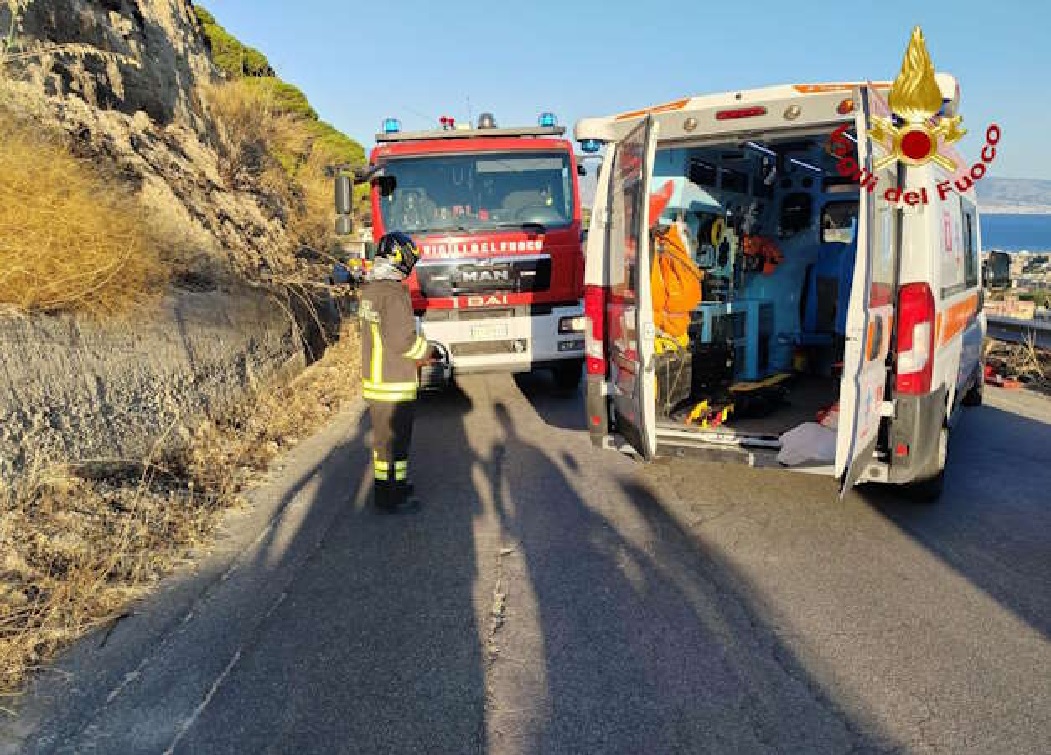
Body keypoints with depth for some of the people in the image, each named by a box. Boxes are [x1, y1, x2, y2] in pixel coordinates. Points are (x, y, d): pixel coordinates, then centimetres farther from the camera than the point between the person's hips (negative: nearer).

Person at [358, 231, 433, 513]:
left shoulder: (368, 290, 8)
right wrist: (426, 350, -5)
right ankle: (391, 497, 12)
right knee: (394, 438, 2)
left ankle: (386, 482, 34)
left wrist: (418, 346, 15)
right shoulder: (394, 292, -21)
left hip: (373, 379, 9)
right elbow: (403, 340, -24)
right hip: (394, 384, -9)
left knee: (383, 434, 21)